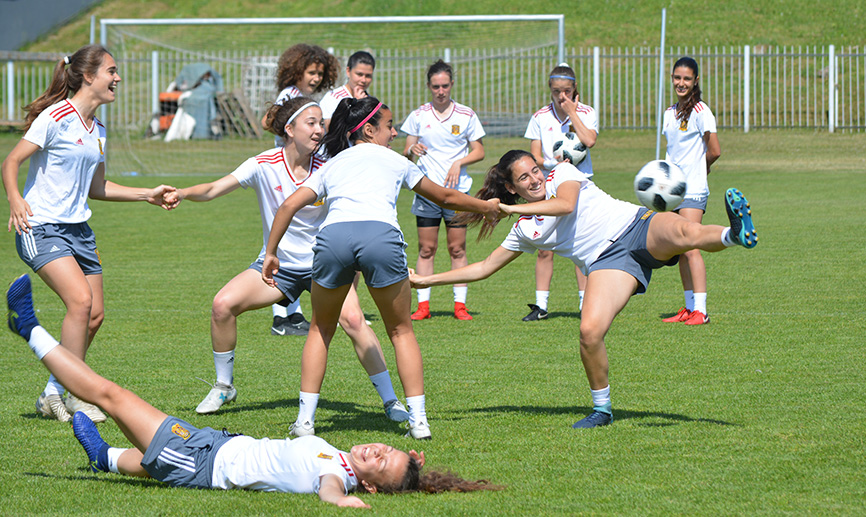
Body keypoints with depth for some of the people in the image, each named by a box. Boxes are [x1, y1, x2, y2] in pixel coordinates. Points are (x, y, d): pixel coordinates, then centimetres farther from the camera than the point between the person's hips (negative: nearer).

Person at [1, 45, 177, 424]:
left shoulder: (97, 129, 12)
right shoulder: (56, 117, -13)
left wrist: (148, 195, 19)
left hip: (77, 228, 9)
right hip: (41, 227, -9)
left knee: (94, 314, 4)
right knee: (80, 300, -23)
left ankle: (53, 395, 18)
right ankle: (75, 397, -13)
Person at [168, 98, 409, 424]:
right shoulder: (264, 165, -11)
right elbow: (213, 190, -14)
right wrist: (182, 193, -32)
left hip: (323, 263, -1)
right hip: (276, 264, 1)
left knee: (353, 320, -24)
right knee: (223, 304, -18)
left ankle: (390, 401, -12)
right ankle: (224, 387, 5)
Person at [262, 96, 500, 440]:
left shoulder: (331, 165, 32)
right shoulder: (393, 161, 30)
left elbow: (289, 206, 18)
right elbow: (445, 198, 42)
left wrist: (271, 253, 21)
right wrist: (486, 207, 58)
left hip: (333, 235, 1)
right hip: (380, 234, -1)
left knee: (321, 329, 21)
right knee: (400, 330, 17)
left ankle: (305, 418, 13)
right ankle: (418, 419, 9)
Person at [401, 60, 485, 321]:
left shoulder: (466, 115, 3)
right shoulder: (418, 116, 5)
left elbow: (479, 152, 7)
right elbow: (406, 154, 7)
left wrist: (459, 163, -11)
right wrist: (412, 150, -16)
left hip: (457, 190, 0)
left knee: (457, 248, 0)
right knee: (426, 249, -1)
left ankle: (460, 304, 4)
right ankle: (423, 305, 2)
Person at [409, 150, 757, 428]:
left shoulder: (563, 173, 6)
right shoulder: (524, 230, 16)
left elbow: (566, 204, -16)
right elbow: (485, 267, 22)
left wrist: (509, 209, -15)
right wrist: (426, 280, 20)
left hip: (638, 227, -2)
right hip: (606, 261, 2)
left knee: (684, 233, -39)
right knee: (590, 331, -21)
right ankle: (602, 409, -5)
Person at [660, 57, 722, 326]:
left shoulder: (700, 111, -9)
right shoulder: (670, 113, 15)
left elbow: (714, 151, -8)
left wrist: (696, 170, 6)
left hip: (693, 190, -8)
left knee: (690, 248, -14)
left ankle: (700, 310, -15)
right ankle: (689, 307, 13)